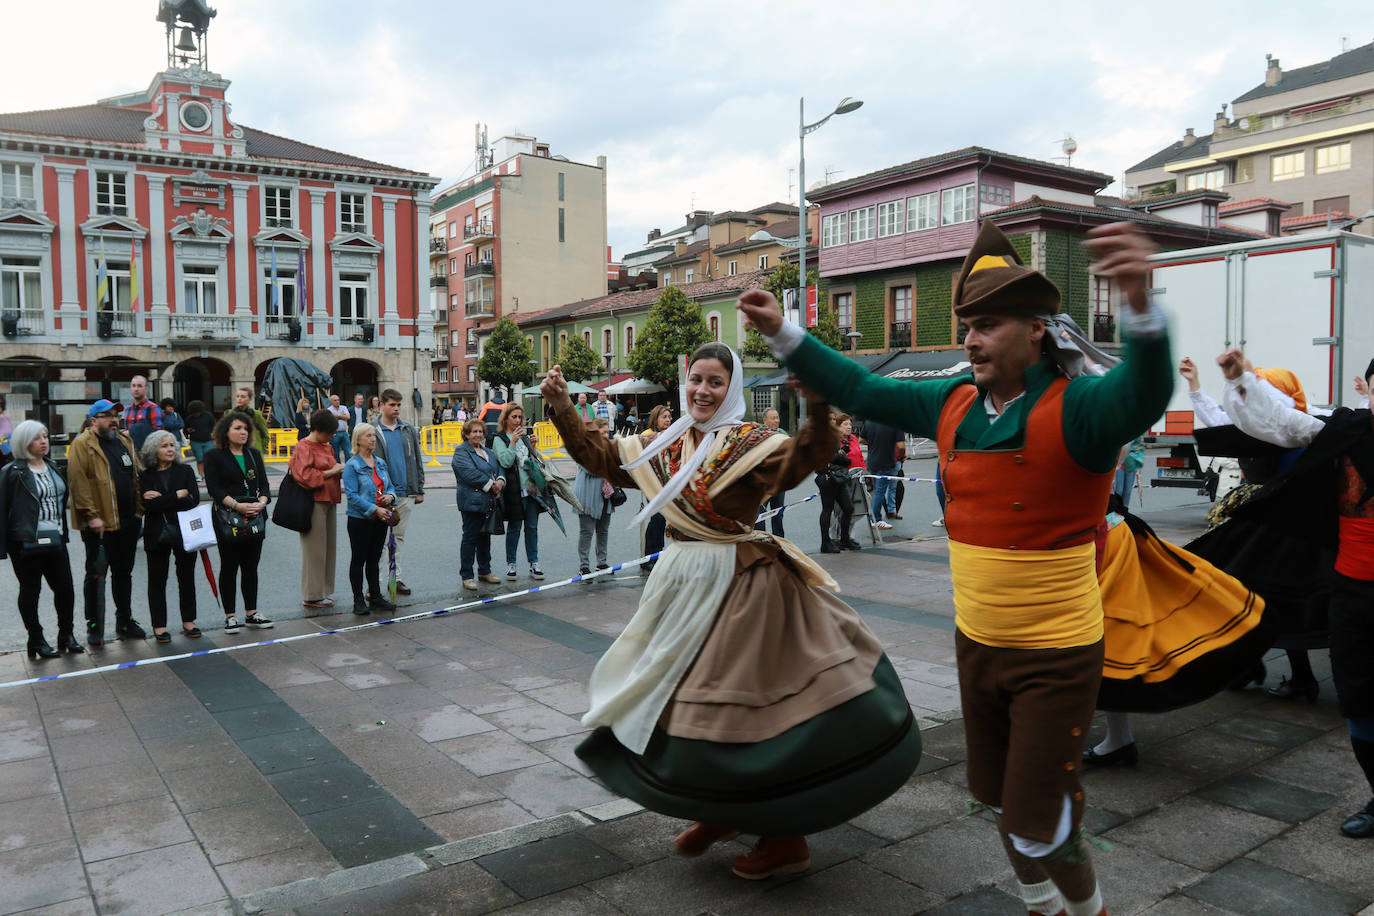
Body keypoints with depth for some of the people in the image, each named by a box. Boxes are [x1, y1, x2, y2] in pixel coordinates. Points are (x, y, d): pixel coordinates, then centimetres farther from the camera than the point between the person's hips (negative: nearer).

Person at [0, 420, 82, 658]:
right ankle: (37, 640, 16)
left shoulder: (52, 467, 12)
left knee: (65, 588, 5)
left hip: (55, 540, 6)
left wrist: (62, 532, 17)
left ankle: (66, 634, 19)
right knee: (30, 591, 6)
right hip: (27, 542, -5)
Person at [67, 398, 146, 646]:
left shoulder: (125, 441, 13)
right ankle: (94, 626, 13)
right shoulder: (82, 444, -8)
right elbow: (77, 481, -16)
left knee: (124, 572, 15)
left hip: (128, 521, 6)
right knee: (96, 574, 3)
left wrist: (139, 510, 11)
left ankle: (125, 621, 26)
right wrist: (92, 515, -20)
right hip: (99, 523, -6)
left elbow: (137, 475, 18)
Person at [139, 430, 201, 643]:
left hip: (184, 532, 1)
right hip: (157, 535, -1)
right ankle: (159, 625, 13)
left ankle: (188, 621, 18)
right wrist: (177, 495, -13)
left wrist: (161, 500, -11)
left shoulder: (184, 471, 4)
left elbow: (194, 500, -8)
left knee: (187, 577, 7)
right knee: (157, 580, 5)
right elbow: (147, 505, -13)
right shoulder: (146, 476, 2)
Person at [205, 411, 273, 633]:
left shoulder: (254, 455, 13)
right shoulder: (215, 457, -1)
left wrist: (261, 502, -11)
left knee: (251, 567, 9)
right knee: (229, 567, 2)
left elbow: (264, 485, 9)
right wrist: (237, 505, -22)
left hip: (254, 518, 4)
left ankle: (251, 614, 17)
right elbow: (214, 489, -10)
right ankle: (230, 616, 11)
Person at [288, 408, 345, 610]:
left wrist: (339, 471, 7)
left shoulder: (327, 447, 18)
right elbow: (306, 475, -18)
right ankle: (312, 596, 2)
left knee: (329, 547, 11)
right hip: (313, 503, -9)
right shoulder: (303, 448, -9)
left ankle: (324, 592, 19)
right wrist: (331, 472, -14)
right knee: (314, 549, -5)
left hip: (329, 502, 9)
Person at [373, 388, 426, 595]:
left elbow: (417, 460, 14)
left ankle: (396, 577, 18)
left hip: (406, 493, 4)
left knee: (400, 536, 11)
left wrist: (419, 490, 9)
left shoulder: (409, 430, 10)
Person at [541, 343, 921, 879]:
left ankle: (784, 837, 18)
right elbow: (599, 456, 14)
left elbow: (801, 459, -31)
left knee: (745, 704, -1)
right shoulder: (667, 447, 8)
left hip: (741, 589, -7)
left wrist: (817, 408, -48)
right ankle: (721, 813, 37)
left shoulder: (749, 443, -12)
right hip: (683, 586, 7)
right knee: (677, 705, 15)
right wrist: (561, 408, 6)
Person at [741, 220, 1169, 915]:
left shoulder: (1071, 410, -19)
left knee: (1037, 825, 3)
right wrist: (782, 334, 4)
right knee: (997, 798, 23)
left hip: (1055, 658, -7)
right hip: (976, 647, 7)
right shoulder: (954, 407, 0)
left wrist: (1139, 304, -60)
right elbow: (863, 391, 7)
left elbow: (1143, 396, -40)